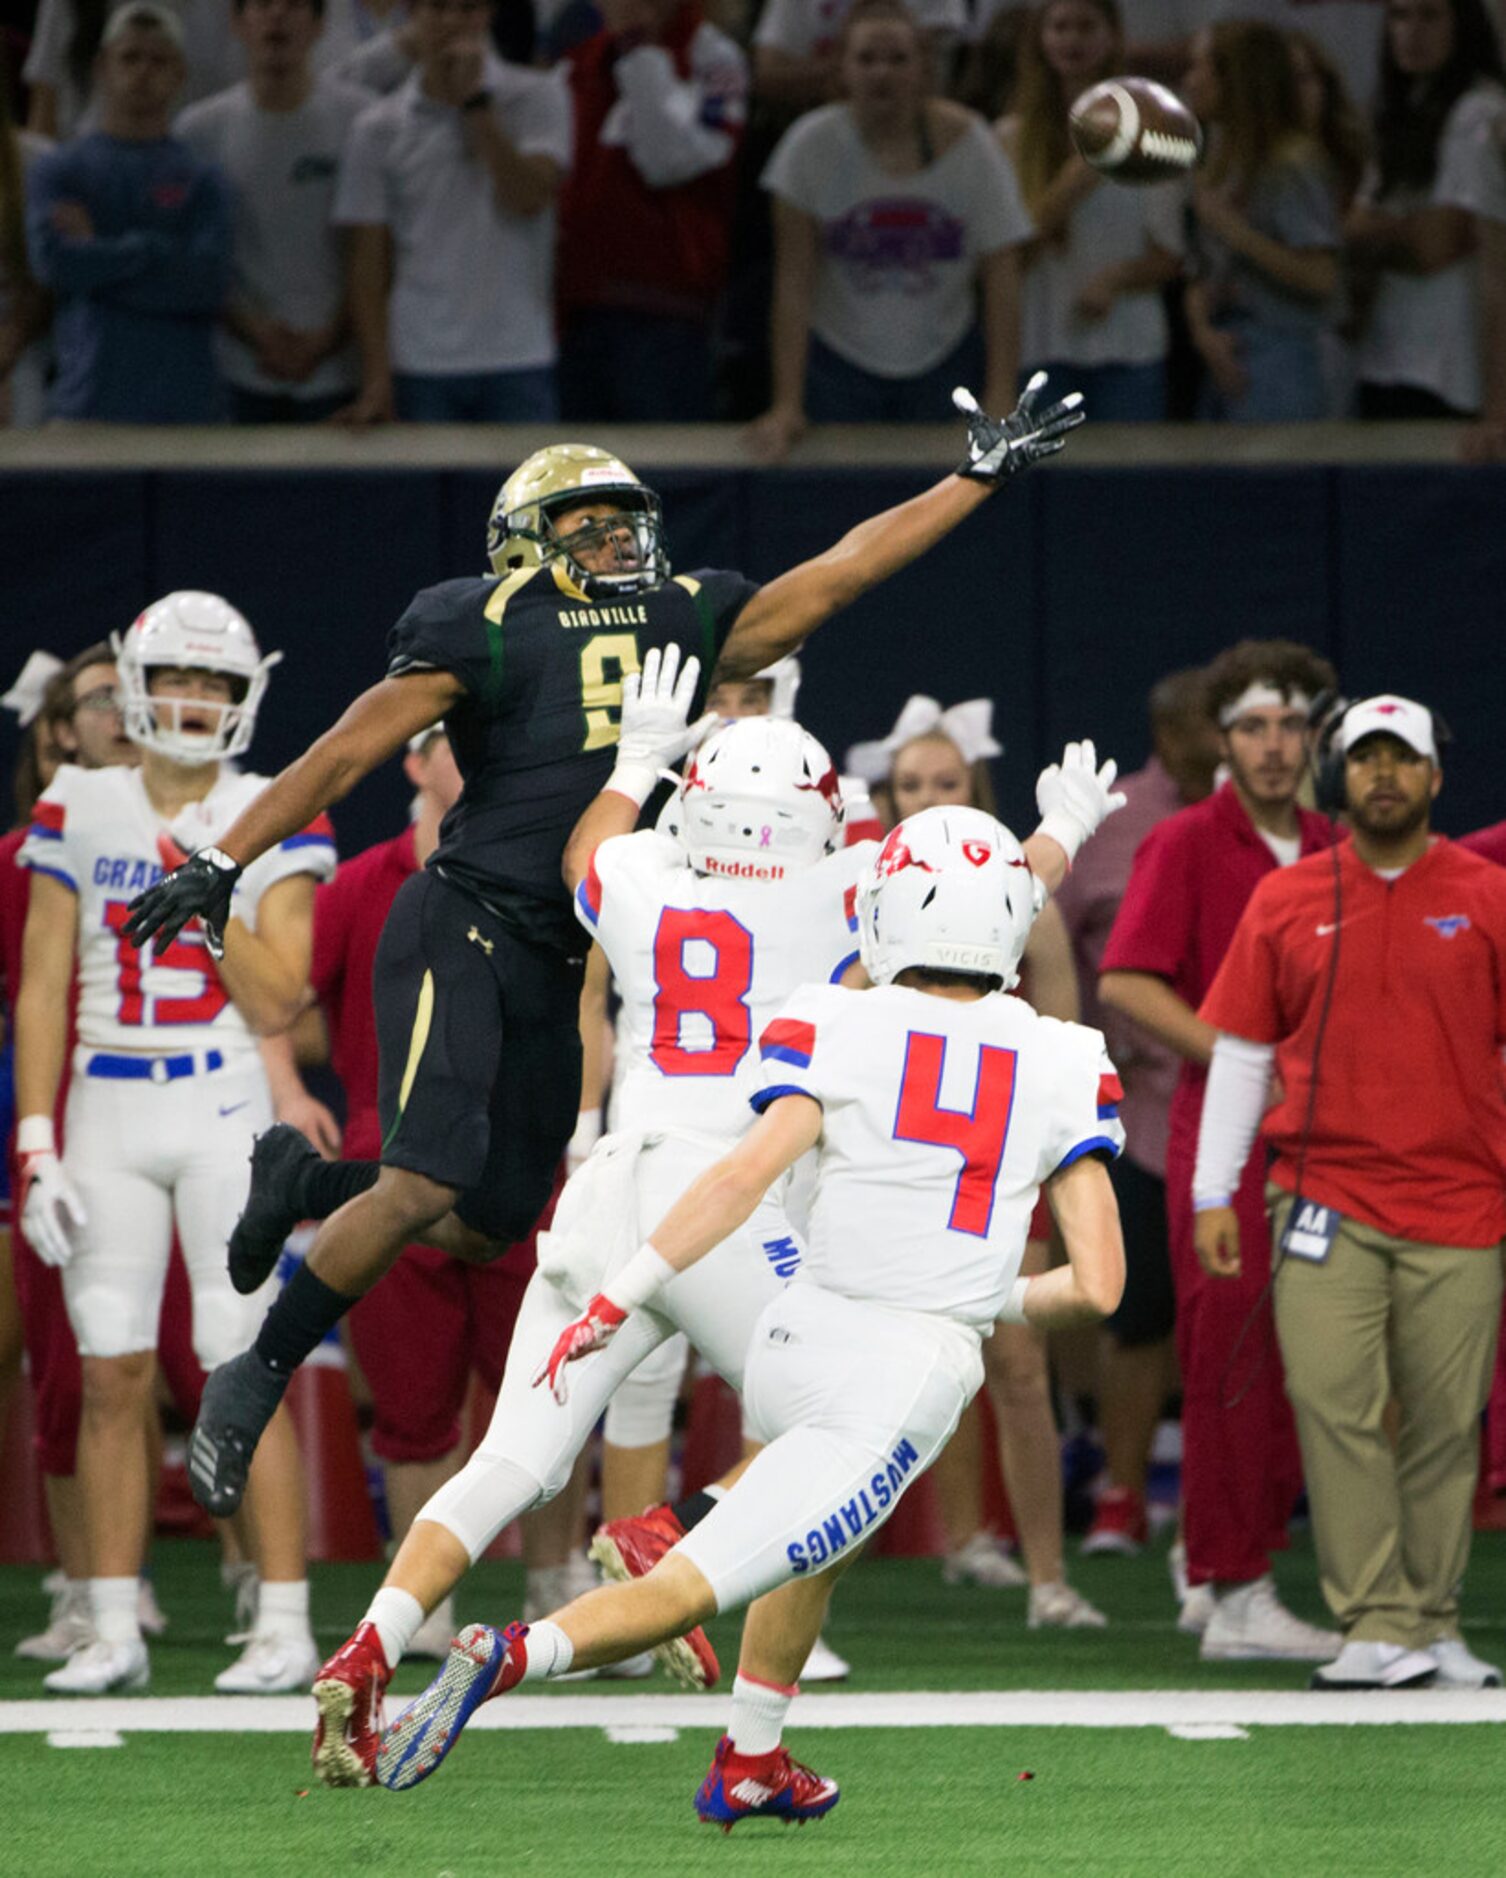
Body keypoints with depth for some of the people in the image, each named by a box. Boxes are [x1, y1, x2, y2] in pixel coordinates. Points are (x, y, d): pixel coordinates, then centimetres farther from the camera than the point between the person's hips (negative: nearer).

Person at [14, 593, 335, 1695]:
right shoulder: (80, 813, 7)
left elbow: (276, 1006, -4)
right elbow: (43, 992, 8)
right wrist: (36, 1141, 1)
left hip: (226, 1104, -3)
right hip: (106, 1108, 3)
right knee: (113, 1376, 2)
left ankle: (285, 1624, -3)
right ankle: (115, 1631, 8)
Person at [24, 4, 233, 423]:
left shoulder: (202, 179, 10)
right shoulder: (57, 172, 11)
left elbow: (208, 281, -5)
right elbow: (54, 262, -6)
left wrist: (98, 253, -4)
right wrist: (150, 248, -4)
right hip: (87, 403, 0)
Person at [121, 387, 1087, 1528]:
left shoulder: (688, 623, 13)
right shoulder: (490, 628, -4)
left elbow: (839, 574, 17)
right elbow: (351, 750, -3)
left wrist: (981, 478, 16)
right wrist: (223, 864, -5)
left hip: (556, 962, 7)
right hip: (462, 928, -7)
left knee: (485, 1227, 7)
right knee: (426, 1186, -19)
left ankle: (308, 1186, 32)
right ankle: (256, 1380, -6)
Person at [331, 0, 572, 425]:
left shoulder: (537, 98, 4)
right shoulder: (378, 130, 7)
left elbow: (529, 198, -11)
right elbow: (369, 266, 5)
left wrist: (474, 101, -12)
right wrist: (377, 380, -3)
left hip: (520, 365, -1)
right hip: (420, 369, 1)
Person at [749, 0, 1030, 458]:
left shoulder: (966, 142, -9)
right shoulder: (811, 145, -11)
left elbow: (1001, 278, -8)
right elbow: (793, 284, -11)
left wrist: (1000, 399, -15)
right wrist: (786, 405, -15)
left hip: (946, 365, 1)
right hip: (838, 364, -1)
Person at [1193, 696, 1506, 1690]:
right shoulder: (1286, 901, 8)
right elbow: (1241, 1051, 11)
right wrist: (1213, 1194, 6)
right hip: (1327, 1194, 0)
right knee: (1336, 1404, -11)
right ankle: (1377, 1627, -10)